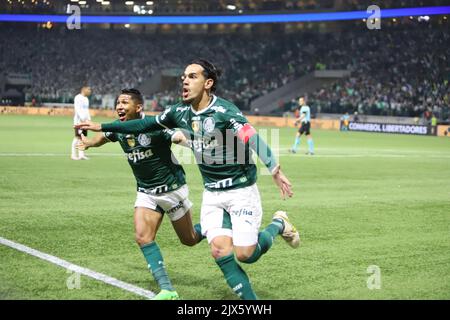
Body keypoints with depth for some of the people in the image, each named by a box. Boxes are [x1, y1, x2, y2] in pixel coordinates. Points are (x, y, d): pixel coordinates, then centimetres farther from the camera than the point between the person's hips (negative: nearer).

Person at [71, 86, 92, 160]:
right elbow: (77, 109, -17)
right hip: (79, 120, -9)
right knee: (77, 137, -9)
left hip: (85, 121, 9)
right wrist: (82, 119, -22)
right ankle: (73, 155, -6)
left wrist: (89, 119, 13)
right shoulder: (78, 98, -9)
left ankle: (81, 155, 5)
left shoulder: (86, 99, 20)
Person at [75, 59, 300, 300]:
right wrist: (101, 126, 15)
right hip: (212, 193, 5)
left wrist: (276, 171, -36)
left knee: (245, 254, -9)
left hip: (241, 190, -5)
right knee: (220, 250, -11)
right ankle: (250, 298, 3)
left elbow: (254, 140, -26)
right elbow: (146, 124, 12)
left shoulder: (224, 112, -19)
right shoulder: (180, 112, 0)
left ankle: (278, 224, 20)